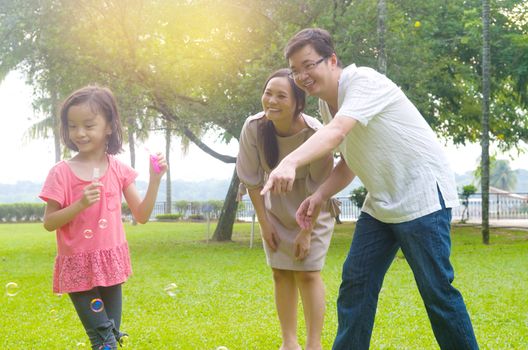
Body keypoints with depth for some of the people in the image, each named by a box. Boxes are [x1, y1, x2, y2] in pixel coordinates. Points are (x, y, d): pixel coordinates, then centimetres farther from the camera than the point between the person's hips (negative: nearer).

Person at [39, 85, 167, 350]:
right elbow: (49, 223, -8)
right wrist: (80, 204, -22)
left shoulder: (119, 170, 0)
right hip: (78, 266, -3)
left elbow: (142, 216, 2)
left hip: (110, 263, 3)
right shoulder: (61, 173, -9)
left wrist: (155, 180, -9)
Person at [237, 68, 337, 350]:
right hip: (276, 210, 4)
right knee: (281, 273, 7)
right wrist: (264, 224, -7)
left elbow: (320, 187, -21)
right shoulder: (254, 127, -24)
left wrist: (306, 231, -17)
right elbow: (251, 179, -10)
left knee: (307, 272, -7)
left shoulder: (314, 133, -32)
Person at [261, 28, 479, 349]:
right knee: (356, 283, 3)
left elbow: (337, 132, -37)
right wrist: (319, 197, -1)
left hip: (422, 194, -8)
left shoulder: (362, 80, -19)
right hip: (381, 203, 8)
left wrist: (291, 162, -51)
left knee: (436, 290, -5)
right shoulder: (326, 104, 8)